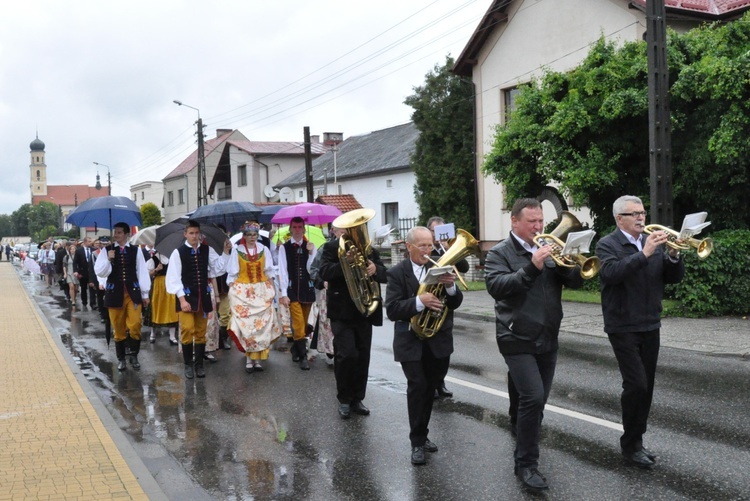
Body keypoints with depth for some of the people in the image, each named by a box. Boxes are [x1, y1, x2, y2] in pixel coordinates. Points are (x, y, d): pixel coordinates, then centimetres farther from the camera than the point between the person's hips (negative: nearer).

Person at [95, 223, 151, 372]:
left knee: (135, 326, -8)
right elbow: (99, 272, -2)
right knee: (118, 329, 7)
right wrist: (108, 259, -18)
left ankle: (134, 355, 11)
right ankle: (121, 358, 21)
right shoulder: (106, 251, 3)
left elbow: (142, 272, 3)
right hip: (114, 293, 1)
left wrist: (145, 294, 2)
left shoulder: (136, 250, 3)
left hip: (133, 293, -1)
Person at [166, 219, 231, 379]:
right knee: (187, 330, -11)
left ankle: (199, 365, 19)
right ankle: (188, 365, 4)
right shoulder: (178, 252, -5)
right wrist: (182, 299, -13)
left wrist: (226, 252, -4)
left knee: (201, 332, 8)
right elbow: (174, 278, -7)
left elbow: (218, 268, 6)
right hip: (186, 297, -3)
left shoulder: (207, 250, 6)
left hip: (203, 296, 4)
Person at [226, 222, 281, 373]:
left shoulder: (264, 250, 4)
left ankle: (257, 358, 7)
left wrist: (272, 291, 2)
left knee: (262, 323, -1)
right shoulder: (237, 251, -2)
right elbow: (232, 275, 0)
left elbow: (269, 272, 8)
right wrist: (231, 293, -5)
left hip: (262, 291, 2)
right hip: (242, 292, -2)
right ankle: (249, 358, 3)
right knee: (245, 324, -4)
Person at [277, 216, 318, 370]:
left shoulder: (311, 246, 3)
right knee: (299, 324, -9)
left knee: (302, 323, 13)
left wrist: (311, 253, -16)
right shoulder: (284, 247, -3)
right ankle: (303, 356, -5)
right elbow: (283, 272, -5)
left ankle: (296, 350, 30)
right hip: (292, 290, -3)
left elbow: (311, 270, -4)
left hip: (307, 289, 3)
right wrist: (284, 294, -10)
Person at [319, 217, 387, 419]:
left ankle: (357, 399, 20)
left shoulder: (369, 248, 10)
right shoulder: (332, 247, -1)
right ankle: (344, 399, 6)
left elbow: (385, 274, 3)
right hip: (342, 311, -4)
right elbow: (324, 272, -16)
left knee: (362, 357, 8)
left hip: (365, 310, 4)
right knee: (347, 354, -11)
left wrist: (375, 269, -19)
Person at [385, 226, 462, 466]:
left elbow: (455, 303, 0)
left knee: (430, 389, 12)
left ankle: (422, 435, 28)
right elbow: (391, 310, -15)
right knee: (417, 387, -12)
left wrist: (450, 286, -21)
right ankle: (417, 442, -3)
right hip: (411, 342, -4)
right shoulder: (397, 273, -6)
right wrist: (419, 301, -29)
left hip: (439, 341, 4)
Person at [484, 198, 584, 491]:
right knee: (533, 397, -15)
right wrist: (532, 267, -30)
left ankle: (526, 451, 29)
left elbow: (576, 281, 4)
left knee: (537, 400, 12)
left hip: (547, 340, 6)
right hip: (518, 339, -6)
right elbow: (496, 286, -22)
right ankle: (526, 464, -2)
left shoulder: (550, 249, 10)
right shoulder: (500, 253, -6)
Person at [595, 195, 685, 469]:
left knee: (645, 387, 9)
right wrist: (644, 253, -30)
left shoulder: (653, 242, 11)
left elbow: (674, 277, 6)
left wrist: (673, 255, -13)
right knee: (636, 384, -11)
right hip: (623, 328, -6)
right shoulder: (607, 245, -6)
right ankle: (630, 444, 4)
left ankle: (635, 442, 20)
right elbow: (611, 273, -25)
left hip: (650, 326, 6)